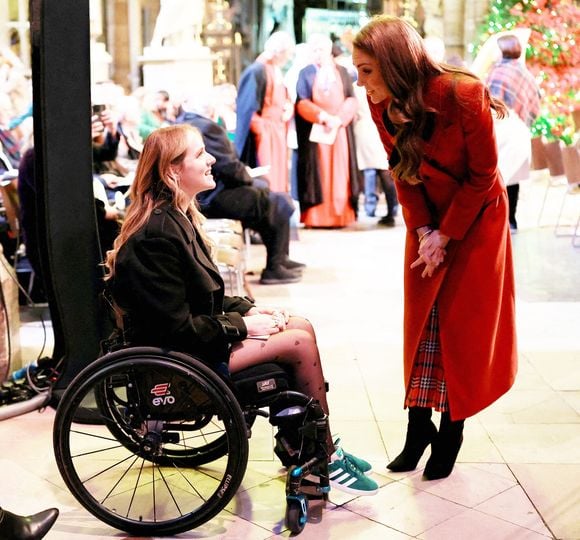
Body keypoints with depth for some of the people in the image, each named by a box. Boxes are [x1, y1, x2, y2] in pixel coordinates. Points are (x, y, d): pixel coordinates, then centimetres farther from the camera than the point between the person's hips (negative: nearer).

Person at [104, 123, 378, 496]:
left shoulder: (177, 217, 8)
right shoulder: (158, 234, -24)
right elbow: (179, 328, -23)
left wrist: (248, 310, 3)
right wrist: (242, 325, -13)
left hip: (196, 335, 10)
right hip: (180, 355, -10)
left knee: (302, 327, 3)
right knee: (300, 342, -13)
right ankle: (325, 459, 2)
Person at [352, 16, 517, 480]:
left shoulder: (464, 96, -28)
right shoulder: (382, 106, -13)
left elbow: (482, 176, -17)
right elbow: (403, 173, 0)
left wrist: (446, 235, -15)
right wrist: (422, 230, -10)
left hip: (476, 216, -4)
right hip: (427, 221, 5)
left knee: (463, 324, -1)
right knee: (422, 320, 5)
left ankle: (451, 432, 12)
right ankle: (419, 427, 15)